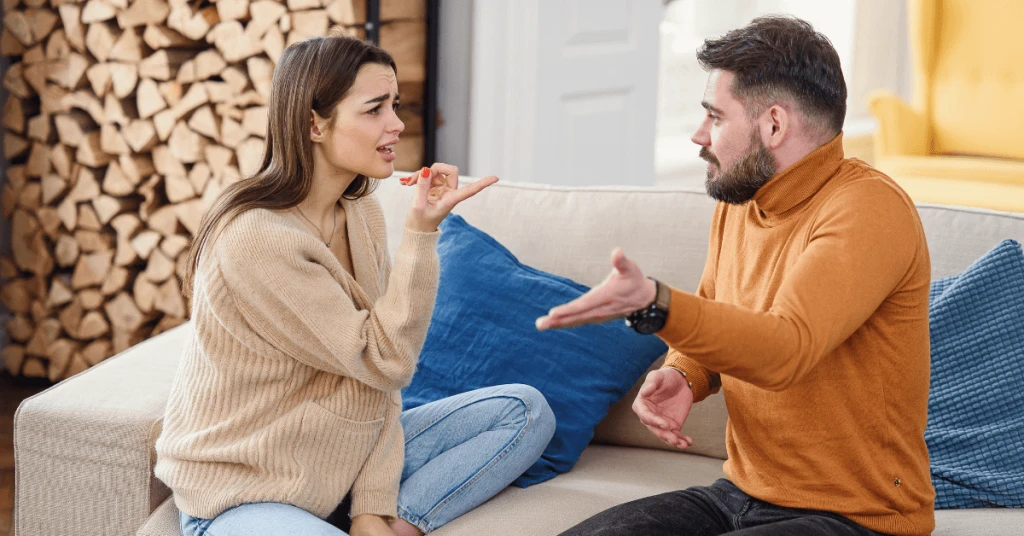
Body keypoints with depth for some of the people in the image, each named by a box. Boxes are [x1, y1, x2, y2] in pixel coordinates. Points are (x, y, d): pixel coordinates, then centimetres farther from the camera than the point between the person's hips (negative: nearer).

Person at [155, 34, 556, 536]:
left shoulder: (360, 211, 3)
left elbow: (377, 368, 1)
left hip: (341, 459, 9)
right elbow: (385, 361, -19)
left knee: (525, 411, 1)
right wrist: (421, 232, -24)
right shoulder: (255, 239, -22)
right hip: (244, 492, -9)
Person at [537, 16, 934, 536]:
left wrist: (653, 306, -45)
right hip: (740, 493, 8)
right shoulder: (738, 202, 8)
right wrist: (680, 376, -3)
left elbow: (785, 348, -31)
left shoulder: (869, 209, -18)